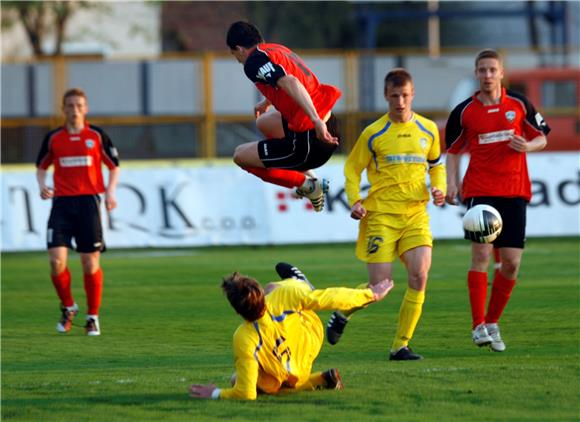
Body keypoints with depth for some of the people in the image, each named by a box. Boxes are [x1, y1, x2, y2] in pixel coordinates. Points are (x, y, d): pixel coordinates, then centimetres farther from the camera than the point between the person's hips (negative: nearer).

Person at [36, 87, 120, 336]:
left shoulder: (97, 136, 3)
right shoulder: (53, 138, 7)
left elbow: (114, 166, 10)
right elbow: (41, 166, 19)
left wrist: (110, 191, -6)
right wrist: (42, 185, -1)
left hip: (88, 202, -1)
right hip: (62, 202, 1)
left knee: (90, 262, -1)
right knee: (56, 260, -12)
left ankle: (93, 317, 12)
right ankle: (67, 307, 12)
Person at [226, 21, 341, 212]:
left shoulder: (254, 62, -12)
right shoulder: (279, 49, 15)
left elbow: (291, 83, -29)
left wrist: (316, 120, -39)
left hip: (308, 143, -9)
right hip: (329, 125, 9)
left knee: (241, 156, 8)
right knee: (264, 122, 33)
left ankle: (306, 184, 8)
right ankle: (309, 178, 27)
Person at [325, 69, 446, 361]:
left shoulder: (428, 129, 8)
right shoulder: (374, 134, -3)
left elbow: (436, 164, 23)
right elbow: (352, 168, 5)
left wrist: (438, 188, 3)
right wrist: (355, 201, -9)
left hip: (416, 214, 3)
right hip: (381, 214, -3)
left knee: (419, 277, -13)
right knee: (379, 286, -8)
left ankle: (401, 345, -2)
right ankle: (342, 313, 24)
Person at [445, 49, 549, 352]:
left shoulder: (519, 104, 5)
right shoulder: (464, 111, 3)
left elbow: (542, 137, 13)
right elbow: (453, 149, 12)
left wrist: (527, 146, -10)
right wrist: (452, 182, -2)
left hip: (515, 191, 2)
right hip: (479, 190, -2)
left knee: (511, 262, 0)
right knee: (481, 253, -15)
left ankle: (492, 323, 15)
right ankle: (478, 326, -13)